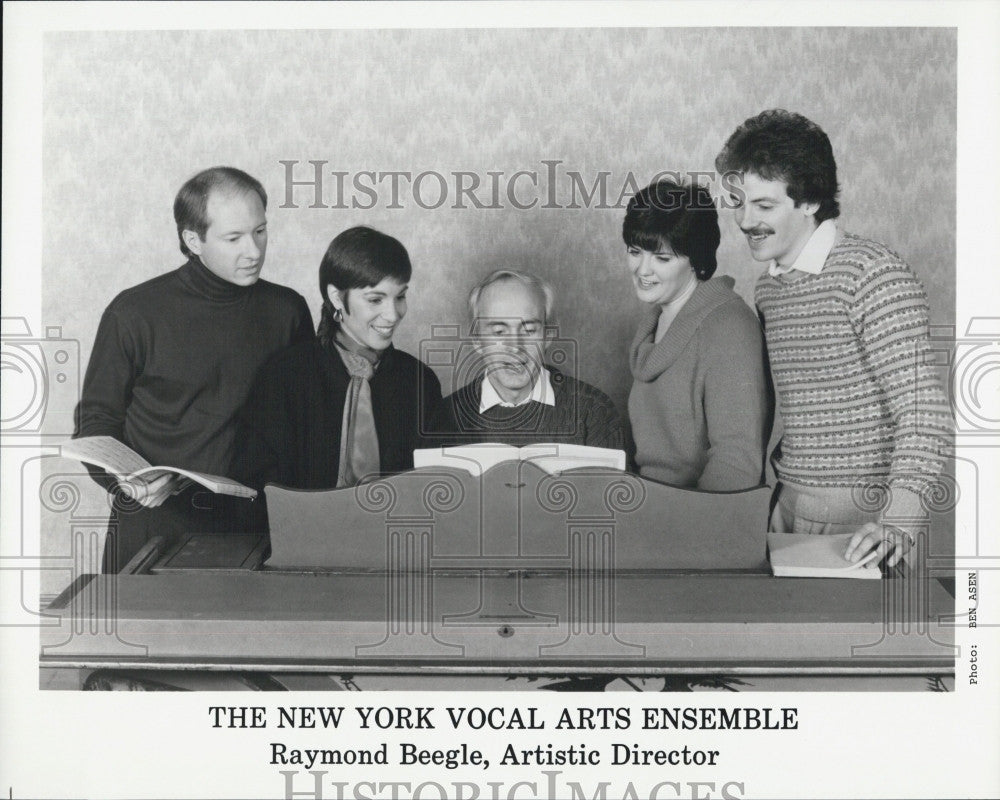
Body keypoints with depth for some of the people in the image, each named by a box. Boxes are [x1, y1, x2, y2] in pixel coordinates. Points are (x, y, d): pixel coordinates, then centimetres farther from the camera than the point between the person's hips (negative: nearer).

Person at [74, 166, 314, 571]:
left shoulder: (287, 310, 8)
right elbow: (96, 419, 7)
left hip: (254, 523, 2)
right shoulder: (134, 313, 0)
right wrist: (127, 481, -13)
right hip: (153, 526, -2)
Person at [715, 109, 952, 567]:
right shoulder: (768, 286, 11)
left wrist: (897, 524, -27)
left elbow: (922, 412, -18)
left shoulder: (872, 274, -13)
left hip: (857, 515, -6)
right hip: (785, 507, 7)